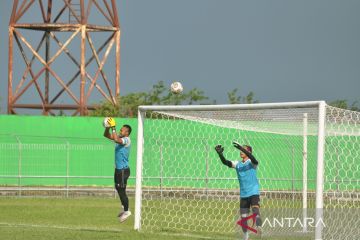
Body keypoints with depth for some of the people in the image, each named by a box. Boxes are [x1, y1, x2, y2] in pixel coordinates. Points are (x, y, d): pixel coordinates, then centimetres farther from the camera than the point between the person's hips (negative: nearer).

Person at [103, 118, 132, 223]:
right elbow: (106, 135, 12)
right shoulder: (120, 138, 9)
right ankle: (124, 207, 31)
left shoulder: (126, 140, -15)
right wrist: (107, 128, -6)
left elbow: (117, 139, -35)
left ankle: (126, 211, 3)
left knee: (121, 190, -5)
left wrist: (113, 127, -30)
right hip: (118, 168, 9)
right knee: (118, 188, 17)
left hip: (123, 169, -9)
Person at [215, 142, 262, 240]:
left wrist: (241, 148, -41)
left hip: (253, 193, -5)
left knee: (255, 210, -28)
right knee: (243, 217, 7)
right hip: (243, 195, 5)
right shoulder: (238, 164, 7)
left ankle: (258, 227, -47)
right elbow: (226, 162, -7)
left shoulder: (252, 163, -5)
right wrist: (220, 154, -27)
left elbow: (252, 158, -28)